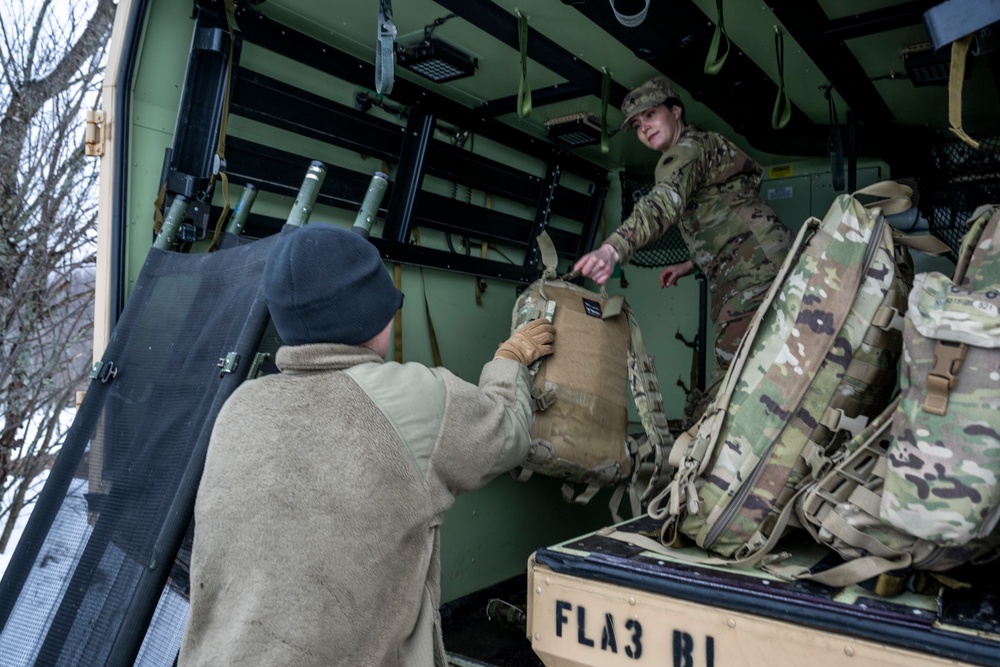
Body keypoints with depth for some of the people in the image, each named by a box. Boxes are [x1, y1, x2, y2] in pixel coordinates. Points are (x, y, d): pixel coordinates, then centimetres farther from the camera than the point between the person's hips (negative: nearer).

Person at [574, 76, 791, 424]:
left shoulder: (688, 149, -6)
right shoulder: (707, 148, 26)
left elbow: (663, 204, -28)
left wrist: (612, 249, -43)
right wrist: (690, 265, 24)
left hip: (756, 270, -10)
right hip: (735, 279, 10)